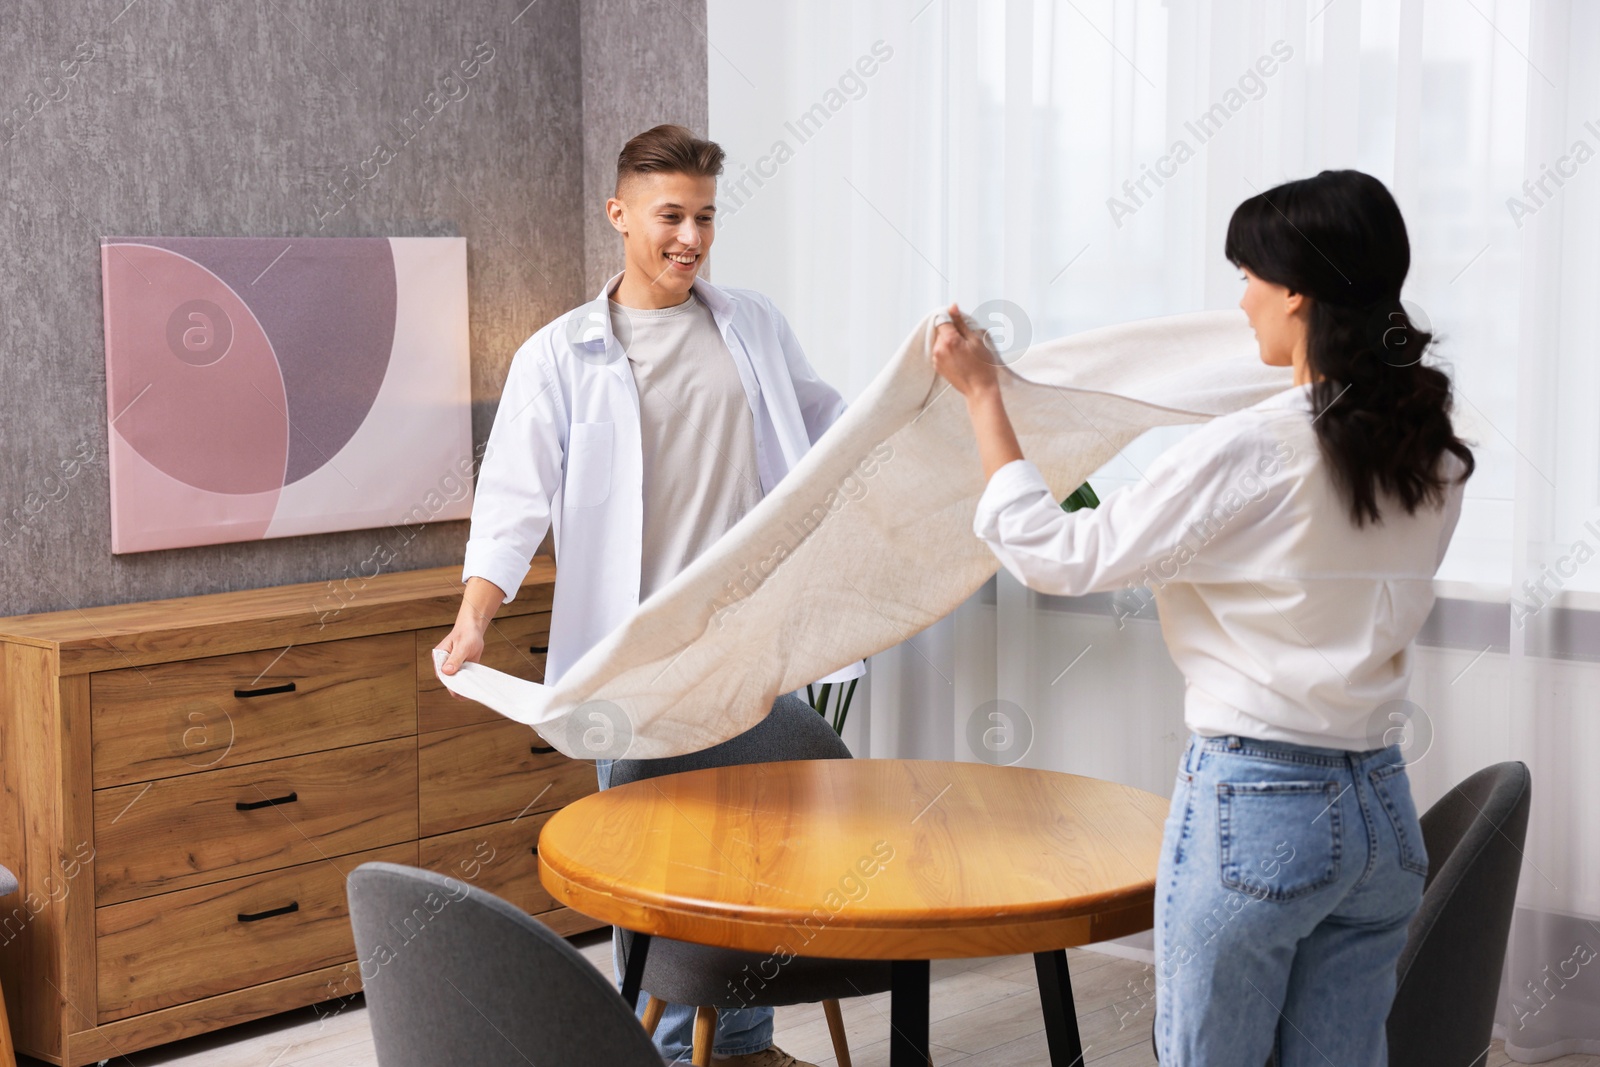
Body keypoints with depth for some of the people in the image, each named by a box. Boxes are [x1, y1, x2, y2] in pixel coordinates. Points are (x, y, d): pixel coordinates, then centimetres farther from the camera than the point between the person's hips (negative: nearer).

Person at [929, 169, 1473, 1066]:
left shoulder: (1246, 454, -19)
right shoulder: (1435, 455, 0)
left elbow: (1057, 556, -11)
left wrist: (983, 394, -1)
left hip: (1254, 804, -6)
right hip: (1383, 806, 7)